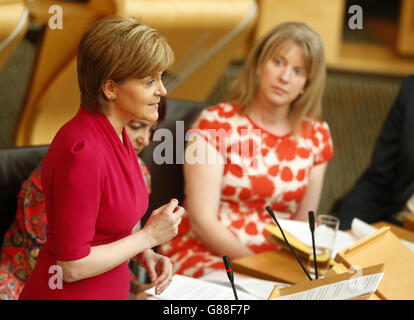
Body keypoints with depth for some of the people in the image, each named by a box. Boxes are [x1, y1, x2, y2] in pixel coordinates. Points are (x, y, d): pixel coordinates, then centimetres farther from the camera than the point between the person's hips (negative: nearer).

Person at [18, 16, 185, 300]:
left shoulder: (115, 133, 3)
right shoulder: (83, 151, -23)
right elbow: (72, 266, -20)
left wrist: (146, 255, 0)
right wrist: (148, 236, -12)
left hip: (110, 291, 8)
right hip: (69, 292, -8)